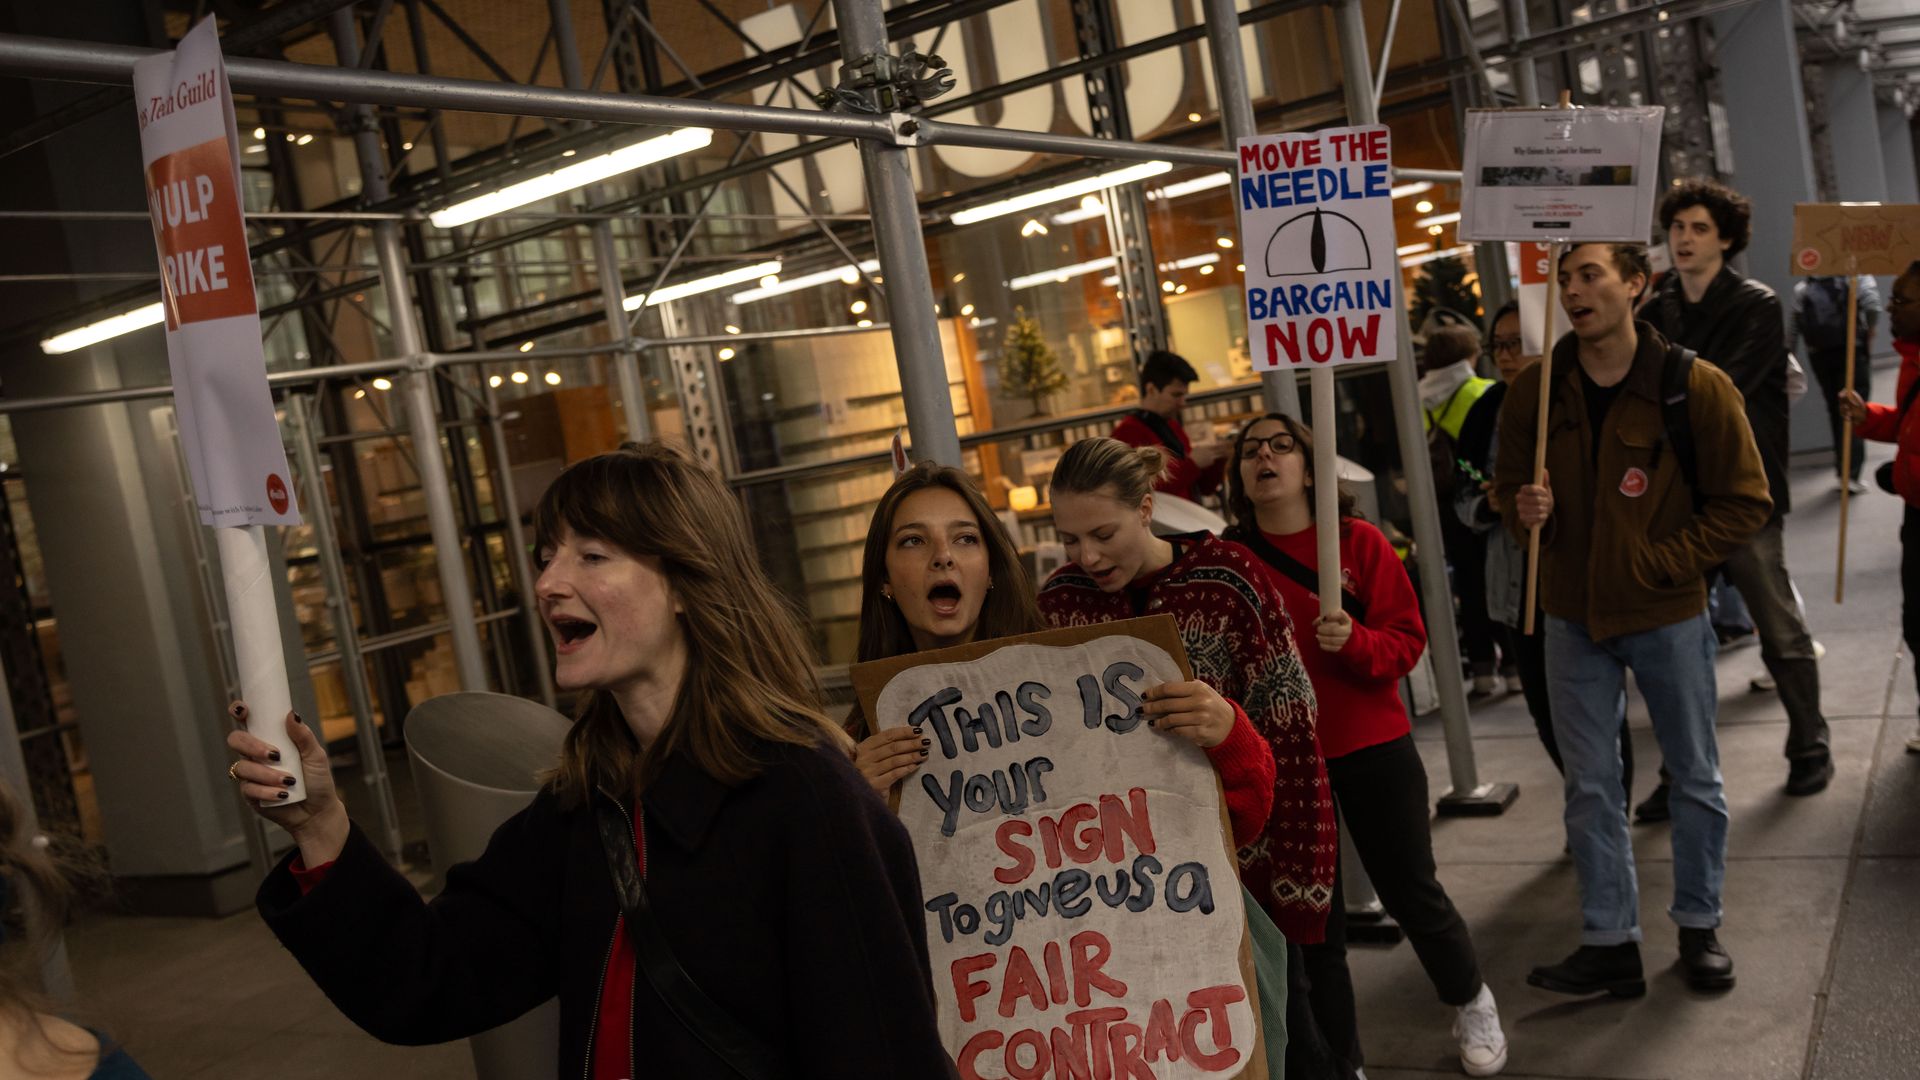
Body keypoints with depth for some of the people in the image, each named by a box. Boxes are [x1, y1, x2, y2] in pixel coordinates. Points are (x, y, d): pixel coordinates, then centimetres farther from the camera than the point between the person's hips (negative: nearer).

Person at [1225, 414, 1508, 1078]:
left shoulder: (1360, 541, -5)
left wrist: (1355, 641, -24)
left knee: (1410, 892, 10)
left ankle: (1472, 1003, 40)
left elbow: (1407, 640, -5)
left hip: (1373, 748, 0)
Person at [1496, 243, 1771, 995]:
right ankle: (1609, 943, 19)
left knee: (1695, 777, 12)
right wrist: (1523, 509, -13)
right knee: (1590, 788, 8)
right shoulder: (1534, 392, -3)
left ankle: (1699, 927, 30)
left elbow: (1744, 502, -7)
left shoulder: (1695, 387, -12)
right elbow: (1509, 482, 10)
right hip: (1573, 618, 2)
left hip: (1667, 615, -2)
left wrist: (1662, 563, -15)